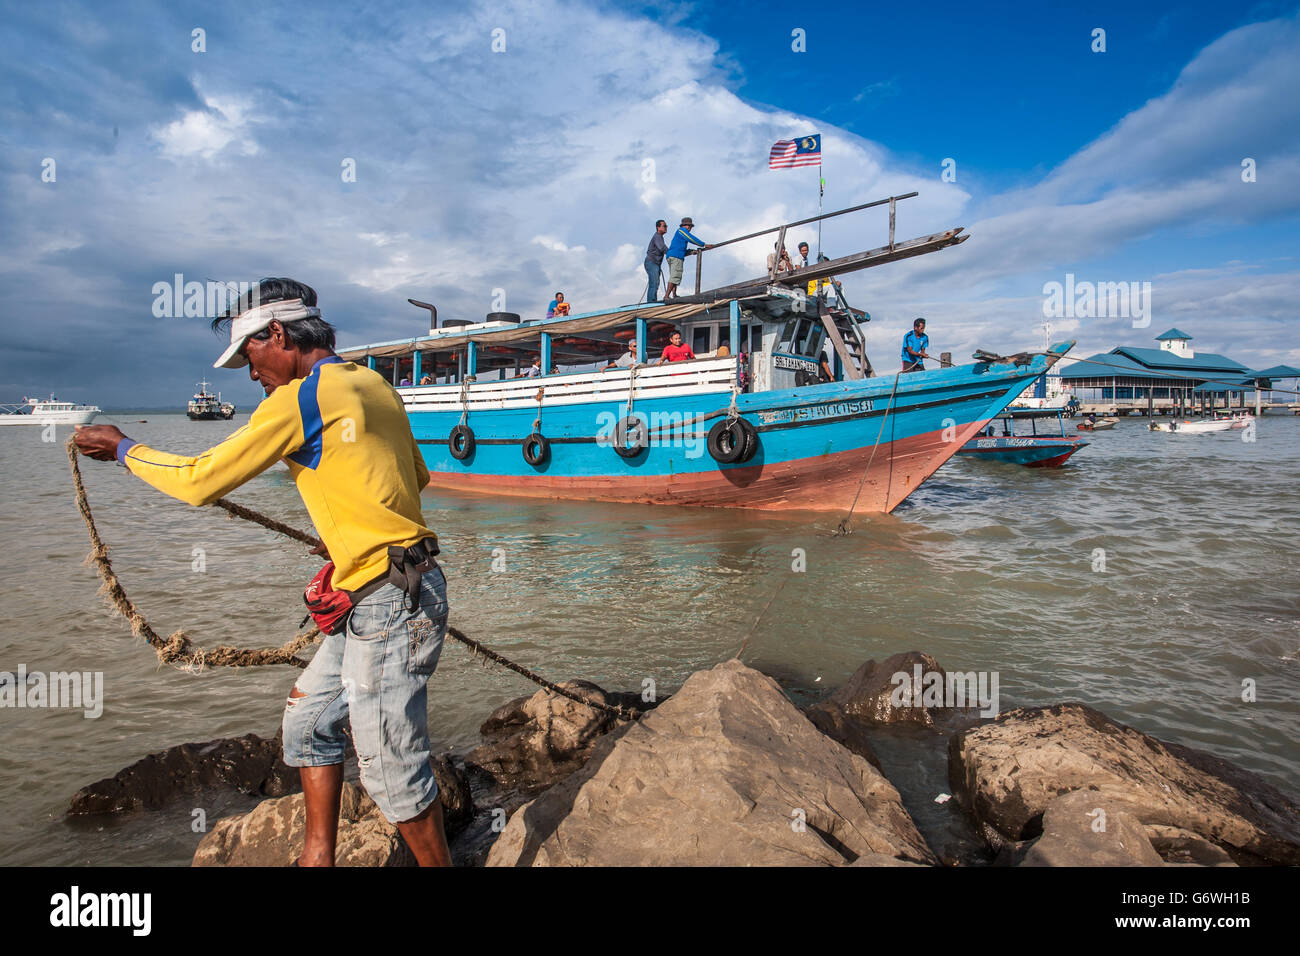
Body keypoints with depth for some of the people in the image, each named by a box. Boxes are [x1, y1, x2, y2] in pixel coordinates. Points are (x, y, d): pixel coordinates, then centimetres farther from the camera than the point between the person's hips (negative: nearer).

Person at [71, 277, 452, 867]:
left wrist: (124, 449, 11)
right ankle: (317, 856, 32)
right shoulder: (373, 384, 12)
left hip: (387, 604, -10)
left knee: (391, 765, 3)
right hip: (378, 602, 10)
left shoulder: (297, 399, -13)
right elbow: (417, 476, 22)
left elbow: (199, 481, -7)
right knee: (308, 719, 21)